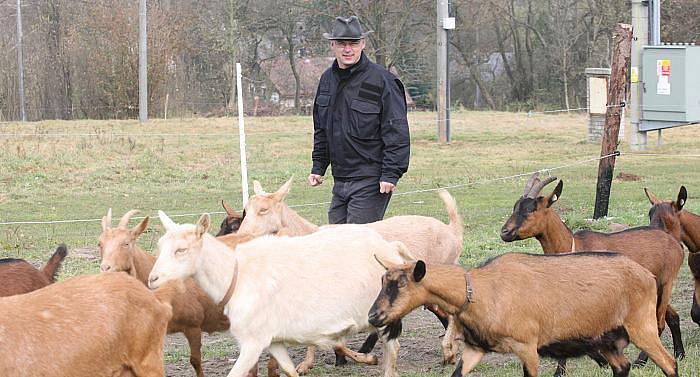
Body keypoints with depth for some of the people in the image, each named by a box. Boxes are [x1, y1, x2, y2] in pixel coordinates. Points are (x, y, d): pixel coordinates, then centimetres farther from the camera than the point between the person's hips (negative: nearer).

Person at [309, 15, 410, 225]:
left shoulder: (381, 80, -9)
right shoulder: (327, 79, 12)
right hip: (340, 180, 7)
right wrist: (318, 167, 17)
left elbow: (397, 132, -11)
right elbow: (321, 131, 23)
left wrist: (391, 174, -17)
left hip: (371, 181, -7)